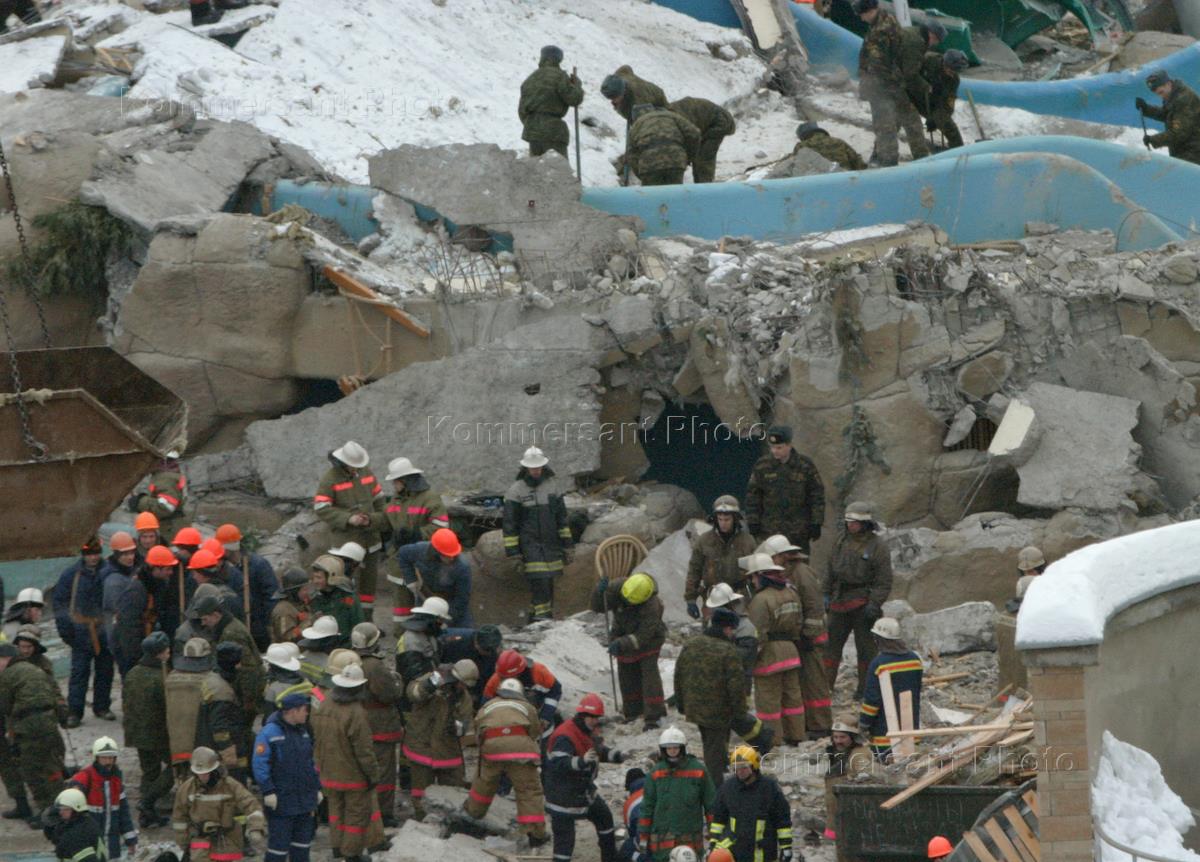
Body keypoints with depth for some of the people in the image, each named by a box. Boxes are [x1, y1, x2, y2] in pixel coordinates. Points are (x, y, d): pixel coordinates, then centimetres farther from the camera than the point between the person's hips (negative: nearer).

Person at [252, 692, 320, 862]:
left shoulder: (302, 732, 12)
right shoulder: (269, 732, -14)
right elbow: (259, 764, -16)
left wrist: (317, 788, 17)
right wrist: (268, 791, -20)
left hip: (305, 801, 8)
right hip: (281, 802, -8)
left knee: (303, 842, 13)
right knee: (279, 842, -6)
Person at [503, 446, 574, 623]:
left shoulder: (552, 487, 8)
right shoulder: (515, 491, -5)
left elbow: (562, 519, 14)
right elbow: (509, 523, -4)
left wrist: (567, 546, 11)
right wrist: (513, 552, -8)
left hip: (551, 545, 5)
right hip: (530, 544, -5)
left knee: (548, 583, 5)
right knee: (540, 581, -15)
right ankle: (541, 615, -13)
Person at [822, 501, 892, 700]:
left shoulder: (878, 547, -10)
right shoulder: (842, 541, 7)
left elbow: (884, 581, -9)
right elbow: (830, 570, 15)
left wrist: (875, 604, -17)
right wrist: (825, 594, 9)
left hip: (863, 602, -5)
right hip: (840, 601, 5)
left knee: (865, 647, 3)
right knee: (831, 643, 4)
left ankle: (865, 687, 13)